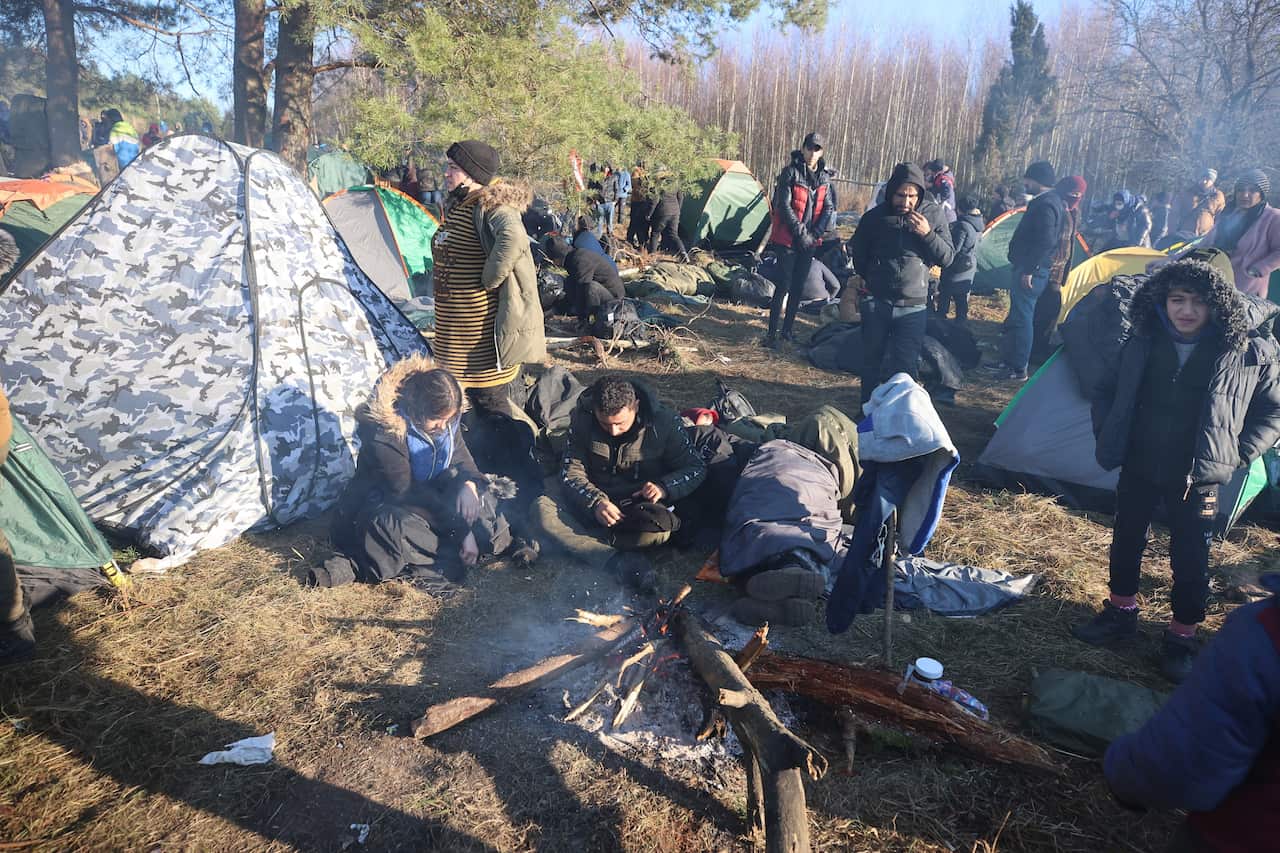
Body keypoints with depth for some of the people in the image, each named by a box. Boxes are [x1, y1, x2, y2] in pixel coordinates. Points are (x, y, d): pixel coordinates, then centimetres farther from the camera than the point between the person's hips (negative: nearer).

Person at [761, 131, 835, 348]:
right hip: (787, 239, -6)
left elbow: (828, 209, 9)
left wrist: (815, 233, -4)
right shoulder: (791, 172, -9)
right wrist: (801, 233, -13)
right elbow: (784, 206, -13)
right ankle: (772, 334, -3)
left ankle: (787, 330, 20)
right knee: (784, 286, -8)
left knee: (799, 287, 9)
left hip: (809, 241, 6)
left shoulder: (824, 177, 8)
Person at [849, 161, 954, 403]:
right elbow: (859, 254, 14)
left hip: (913, 307, -1)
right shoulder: (875, 217, -2)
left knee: (905, 365, -1)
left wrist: (928, 235, -17)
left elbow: (947, 258, -3)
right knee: (872, 360, 11)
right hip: (876, 303, 1)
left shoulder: (934, 215, -2)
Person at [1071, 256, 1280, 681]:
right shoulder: (1143, 339, -7)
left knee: (1190, 557, 7)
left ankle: (1181, 637, 28)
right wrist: (1107, 435, 1)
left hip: (1197, 476, -3)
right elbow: (1108, 391, 8)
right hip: (1138, 465, 3)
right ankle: (1120, 613, 38)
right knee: (1126, 538, 17)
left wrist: (1236, 455, -8)